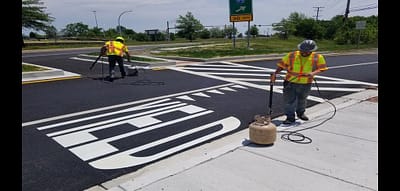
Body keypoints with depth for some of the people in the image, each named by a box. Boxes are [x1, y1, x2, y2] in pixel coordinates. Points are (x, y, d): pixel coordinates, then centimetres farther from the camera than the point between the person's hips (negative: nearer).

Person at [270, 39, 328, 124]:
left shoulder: (318, 57, -7)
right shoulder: (291, 55, -9)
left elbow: (321, 68, -8)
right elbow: (282, 65, -5)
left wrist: (313, 73, -27)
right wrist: (275, 73, -16)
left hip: (305, 84, 1)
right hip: (290, 82, -1)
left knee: (302, 99, 20)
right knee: (289, 100, -4)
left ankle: (301, 113, 44)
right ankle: (290, 117, 8)